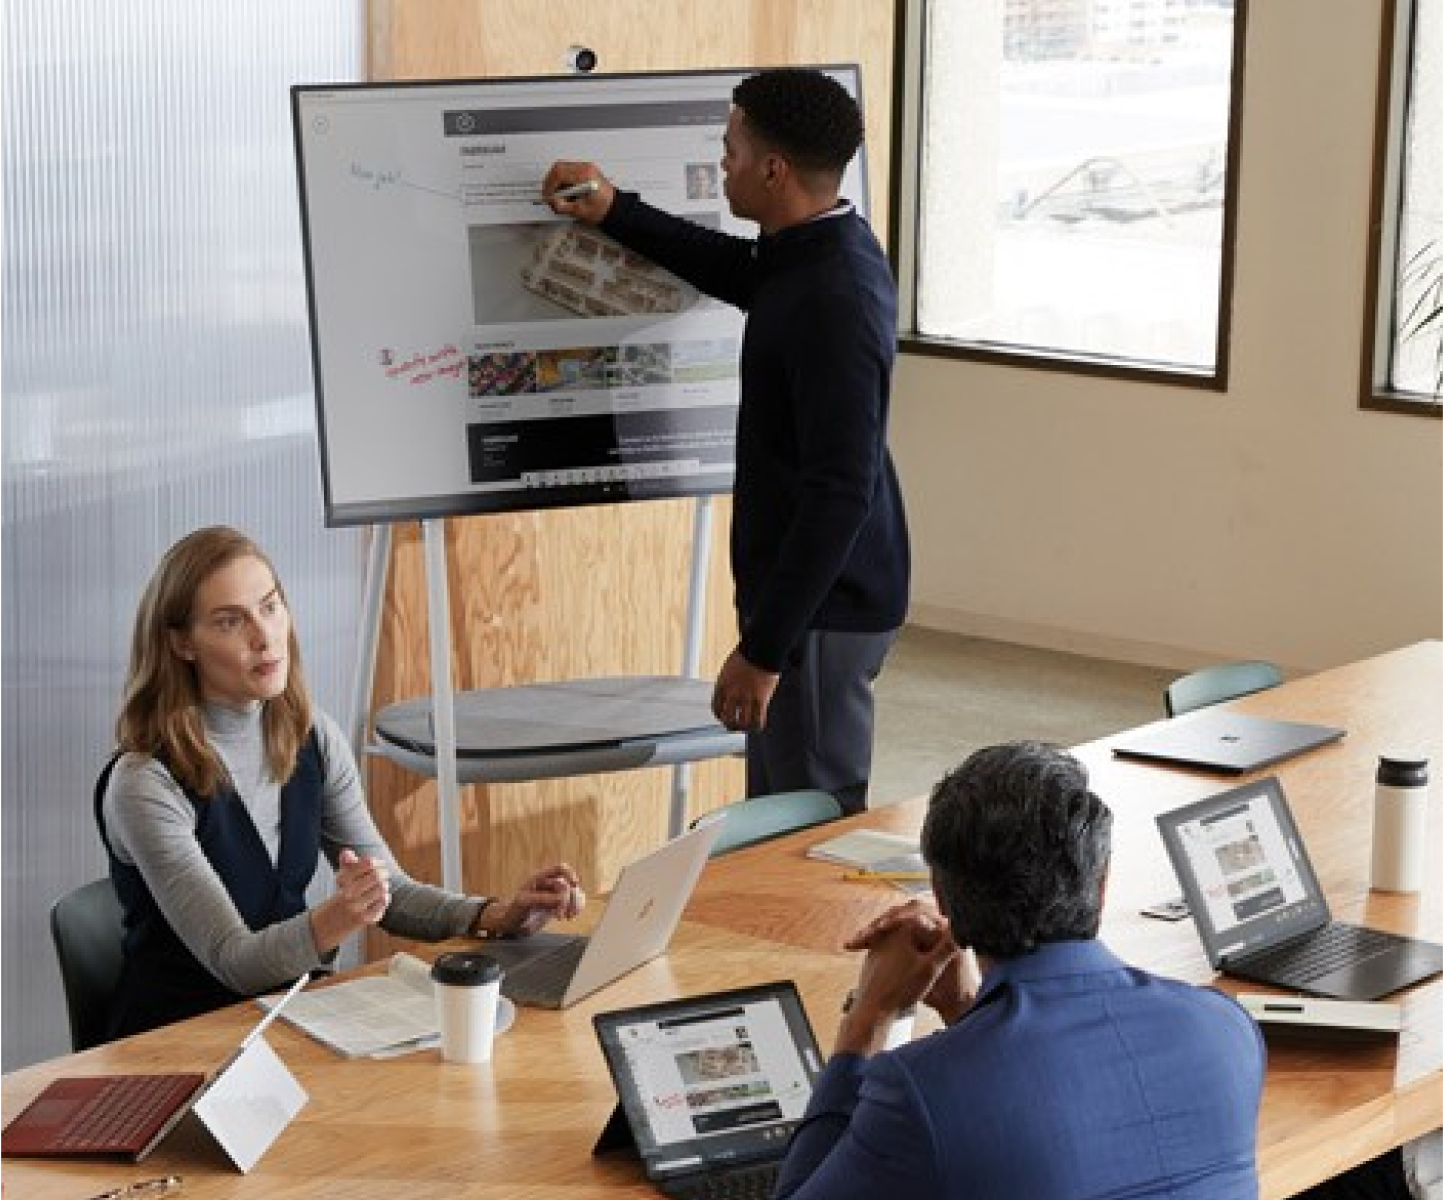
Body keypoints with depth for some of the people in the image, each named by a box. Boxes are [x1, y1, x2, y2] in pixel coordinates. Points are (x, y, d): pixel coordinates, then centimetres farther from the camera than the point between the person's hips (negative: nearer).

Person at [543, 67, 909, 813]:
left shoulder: (833, 300, -25)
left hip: (821, 610, -10)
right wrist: (615, 213, 29)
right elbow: (736, 270, 32)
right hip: (811, 591, 10)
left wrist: (764, 648, -25)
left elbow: (840, 492, -27)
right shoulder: (820, 253, 6)